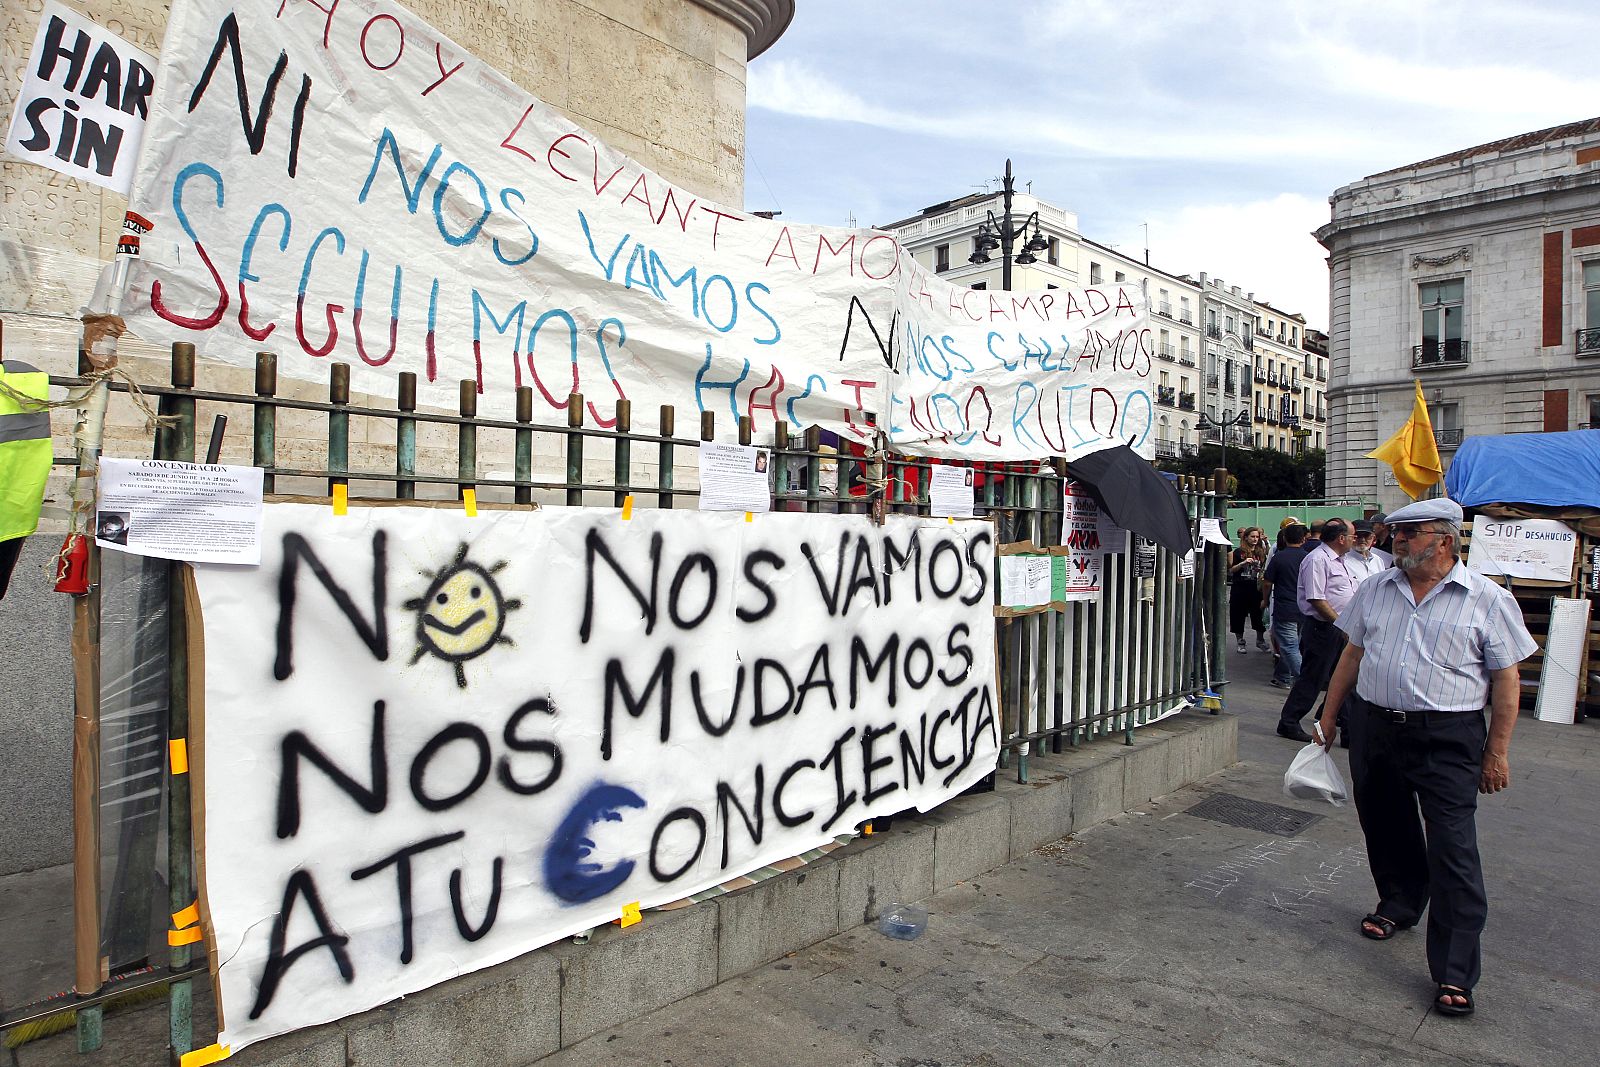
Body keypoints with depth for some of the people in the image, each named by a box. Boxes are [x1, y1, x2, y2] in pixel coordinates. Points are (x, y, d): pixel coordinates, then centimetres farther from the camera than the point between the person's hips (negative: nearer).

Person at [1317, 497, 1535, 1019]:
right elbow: (1352, 656, 14)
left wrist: (1497, 751, -5)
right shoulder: (1375, 590, 8)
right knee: (1385, 829, 17)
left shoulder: (1487, 599, -4)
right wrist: (1328, 717, 14)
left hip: (1448, 739, -4)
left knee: (1453, 851, -5)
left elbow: (1506, 679, -2)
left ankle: (1455, 975, 2)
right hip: (1373, 728, 5)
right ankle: (1398, 904, 42)